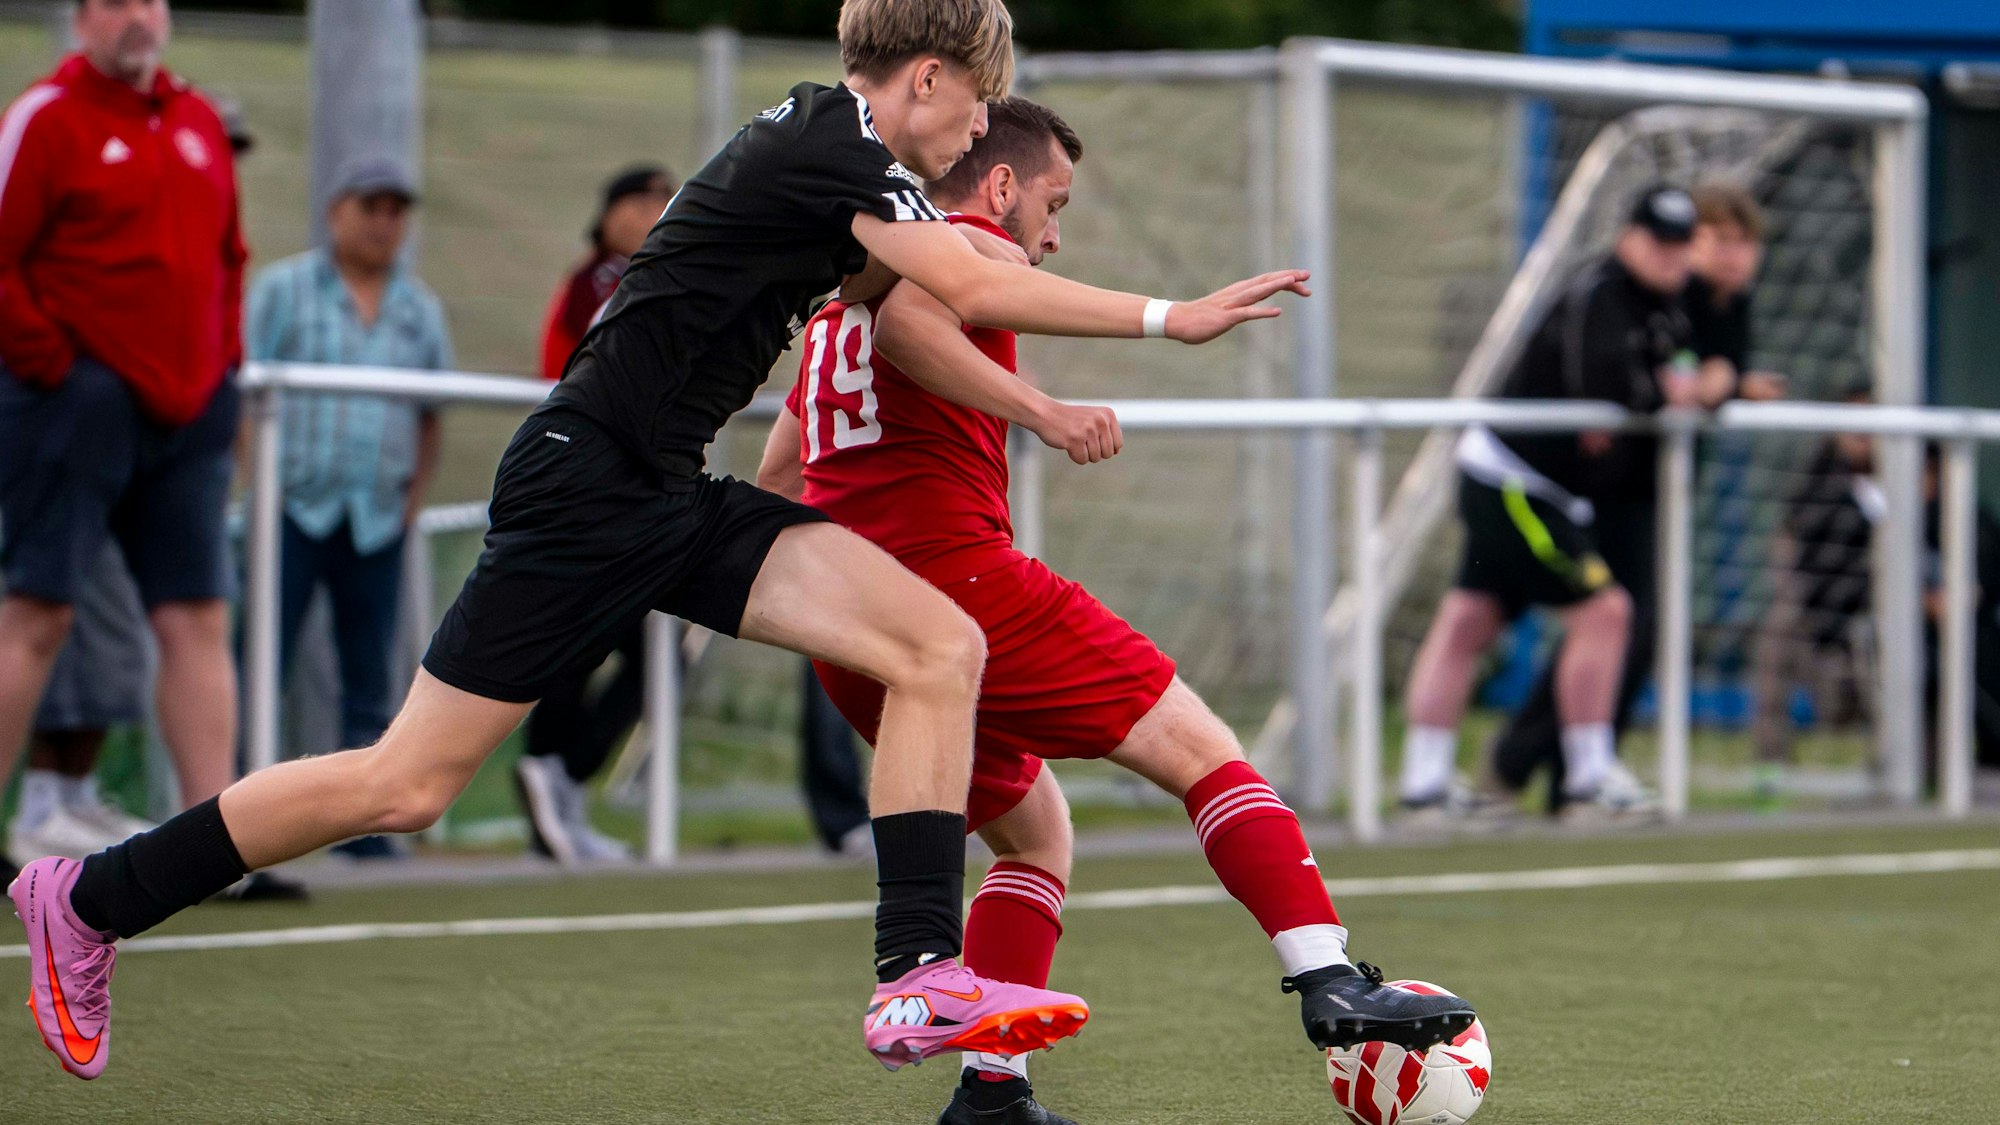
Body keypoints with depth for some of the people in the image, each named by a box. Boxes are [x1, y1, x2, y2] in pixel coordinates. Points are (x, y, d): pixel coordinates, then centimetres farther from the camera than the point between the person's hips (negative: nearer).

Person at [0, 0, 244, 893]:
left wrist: (220, 365, 13)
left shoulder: (199, 123, 14)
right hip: (80, 408, -6)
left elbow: (227, 257, 23)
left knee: (198, 622, 1)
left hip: (184, 414, 6)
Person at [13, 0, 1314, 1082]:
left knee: (944, 647, -8)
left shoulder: (819, 139, 15)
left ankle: (919, 978, -16)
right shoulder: (829, 144, -13)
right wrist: (1172, 317, -18)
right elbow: (974, 289, -22)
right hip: (584, 484, -10)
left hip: (674, 500, 10)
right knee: (408, 785, -6)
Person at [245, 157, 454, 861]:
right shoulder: (282, 289, 3)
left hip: (377, 523, 4)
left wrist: (413, 499, 7)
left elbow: (429, 416, 17)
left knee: (368, 683, 5)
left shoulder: (421, 310, 13)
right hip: (294, 507, -4)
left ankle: (362, 828, 8)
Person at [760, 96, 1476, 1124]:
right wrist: (1042, 412, -29)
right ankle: (1329, 983, -22)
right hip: (957, 573, -9)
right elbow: (904, 319, -22)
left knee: (1035, 831, 21)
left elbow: (778, 477, 29)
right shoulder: (967, 241, 2)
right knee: (1201, 749, -6)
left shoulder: (839, 294, 29)